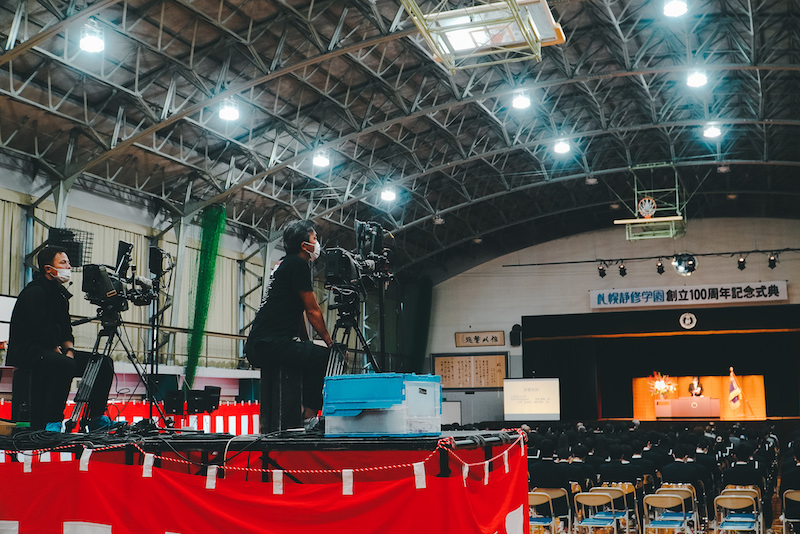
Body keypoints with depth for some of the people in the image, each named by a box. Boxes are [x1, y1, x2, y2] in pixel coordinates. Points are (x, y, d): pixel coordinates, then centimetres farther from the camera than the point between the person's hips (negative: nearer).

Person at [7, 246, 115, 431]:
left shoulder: (61, 294, 17)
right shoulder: (34, 292, -11)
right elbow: (41, 330, -20)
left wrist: (69, 351, -2)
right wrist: (60, 353, -18)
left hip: (52, 351, 9)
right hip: (25, 352, -9)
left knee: (104, 362, -3)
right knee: (65, 365, -39)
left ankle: (96, 417, 0)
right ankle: (51, 422, -32)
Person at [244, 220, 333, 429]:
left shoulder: (284, 263, 24)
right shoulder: (298, 264, -6)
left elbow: (297, 312, 27)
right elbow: (313, 311, -5)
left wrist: (307, 344, 25)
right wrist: (330, 342, 4)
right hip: (272, 343, -11)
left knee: (311, 355, 24)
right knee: (326, 357, -13)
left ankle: (306, 411, 24)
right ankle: (309, 416, -9)